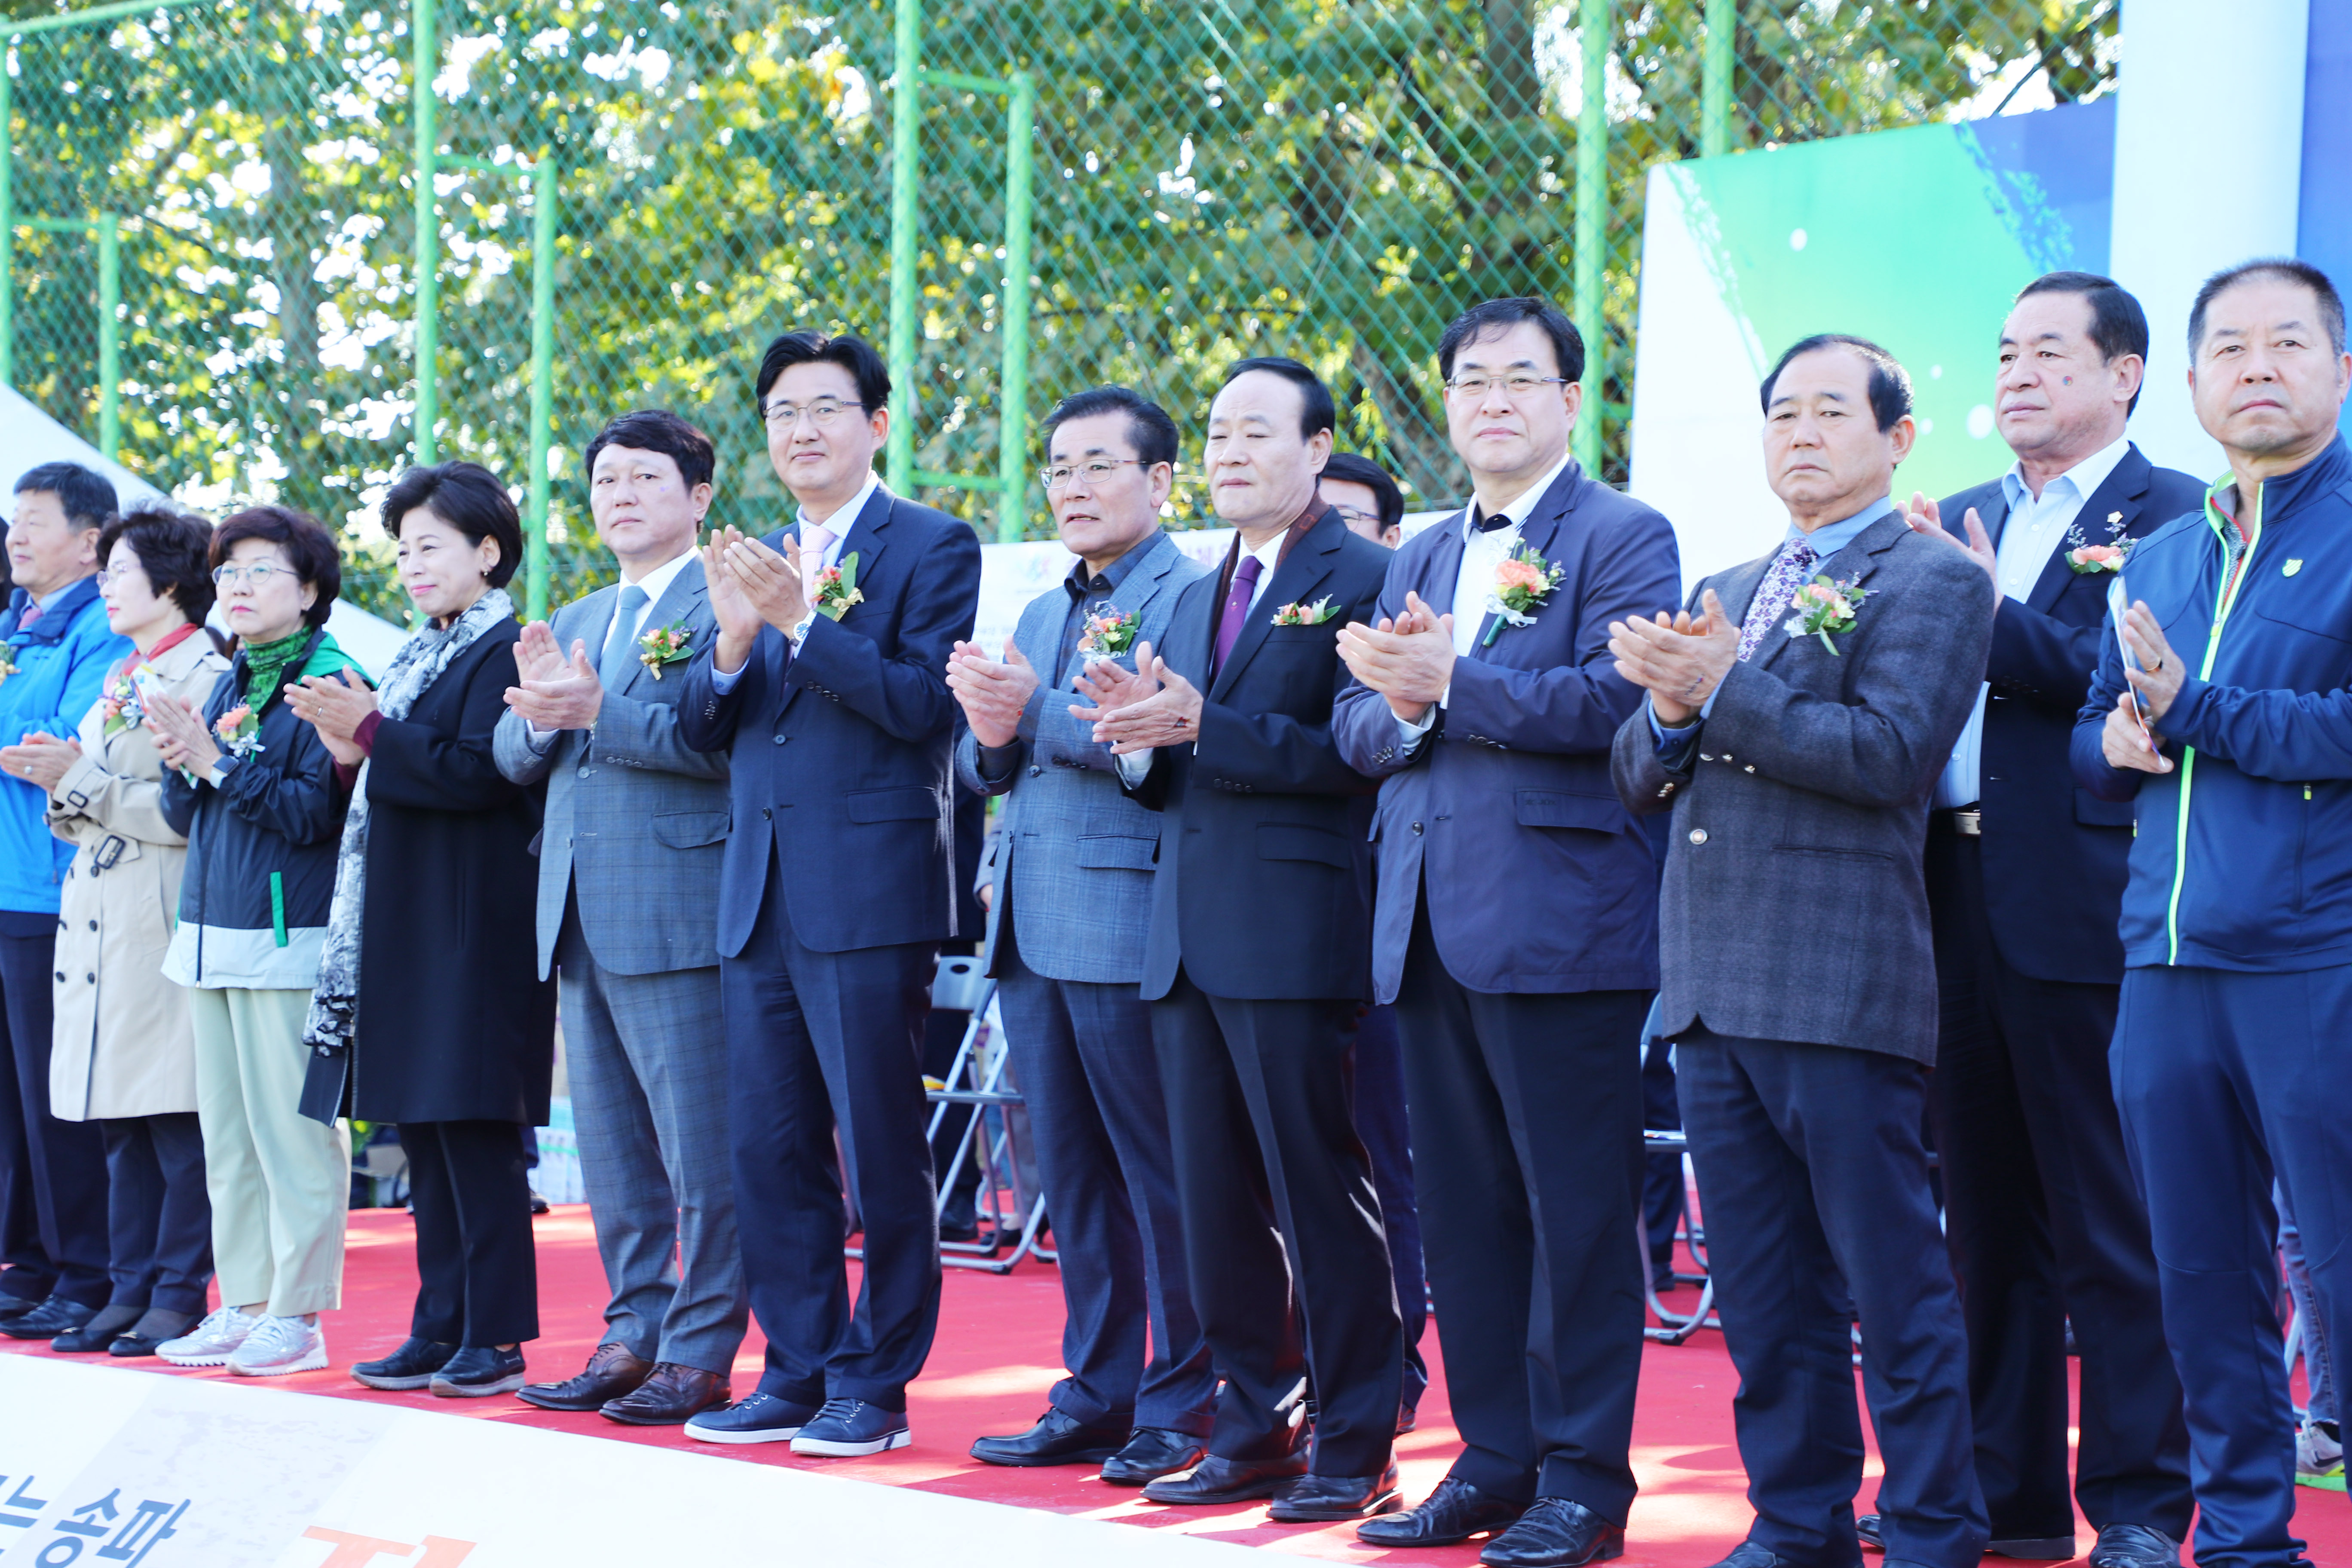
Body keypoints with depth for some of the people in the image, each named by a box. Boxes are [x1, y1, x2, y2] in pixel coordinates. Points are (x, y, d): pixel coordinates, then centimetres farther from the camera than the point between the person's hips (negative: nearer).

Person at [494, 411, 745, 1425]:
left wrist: (598, 710, -21)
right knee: (613, 1159, 13)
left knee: (703, 1159, -4)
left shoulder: (725, 607, -5)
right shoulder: (573, 623, 21)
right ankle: (634, 1334, 21)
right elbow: (513, 758, 15)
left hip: (681, 919, -8)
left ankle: (699, 1354, 1)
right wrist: (540, 713, -7)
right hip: (581, 923, 8)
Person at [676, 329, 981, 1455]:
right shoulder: (754, 562, 18)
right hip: (759, 898, 7)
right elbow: (701, 730, 12)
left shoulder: (932, 548, -2)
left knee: (880, 1152, -2)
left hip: (869, 893, -7)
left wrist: (804, 621, -20)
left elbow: (929, 705, -14)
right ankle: (797, 1374, 17)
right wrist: (733, 642, -8)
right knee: (770, 1150, 9)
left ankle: (875, 1385, 5)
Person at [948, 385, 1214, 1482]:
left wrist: (1037, 715, -24)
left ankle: (1180, 1407, 4)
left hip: (1129, 927, -8)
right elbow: (985, 768, 18)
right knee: (1073, 1181, 11)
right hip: (1031, 930, 8)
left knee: (1160, 1176, -2)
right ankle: (1096, 1398, 18)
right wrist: (991, 731, -4)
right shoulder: (1039, 618, 22)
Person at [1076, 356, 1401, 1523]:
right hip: (1189, 944, 8)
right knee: (1216, 1206, 10)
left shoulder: (1362, 578, -5)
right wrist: (1142, 737, -2)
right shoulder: (1198, 598, 20)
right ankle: (1255, 1433, 19)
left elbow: (1359, 756, -16)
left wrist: (1202, 726, -20)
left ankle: (1353, 1451, 4)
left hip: (1297, 937, -8)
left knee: (1322, 1199, -3)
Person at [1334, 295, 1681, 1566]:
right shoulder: (1419, 558, 20)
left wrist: (1451, 681, -19)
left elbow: (1614, 700, -16)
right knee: (1466, 1210, 11)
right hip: (1429, 931, 7)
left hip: (1556, 924, -7)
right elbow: (1358, 731, 14)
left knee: (1575, 1211, -3)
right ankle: (1496, 1459, 19)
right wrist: (1399, 705, -9)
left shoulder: (1623, 538, -1)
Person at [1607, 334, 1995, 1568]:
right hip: (1714, 991, 7)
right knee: (1764, 1295, 12)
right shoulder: (1725, 594, 21)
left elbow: (1891, 752, -16)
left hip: (1842, 991, -7)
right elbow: (1637, 780, 16)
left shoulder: (1932, 581, -2)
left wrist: (1724, 693, -16)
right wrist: (1671, 713, -5)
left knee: (1892, 1286, -2)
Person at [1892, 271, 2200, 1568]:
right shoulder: (1965, 523, 18)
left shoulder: (2174, 518, -3)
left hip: (2084, 911, -6)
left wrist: (1993, 618, -17)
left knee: (2114, 1230, -1)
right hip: (1958, 905, 7)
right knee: (1987, 1218, 12)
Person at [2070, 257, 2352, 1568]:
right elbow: (2099, 731, 23)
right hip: (2169, 965, 6)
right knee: (2205, 1282, 10)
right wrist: (2116, 740, 0)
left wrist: (2195, 711, -13)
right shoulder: (2164, 558, 18)